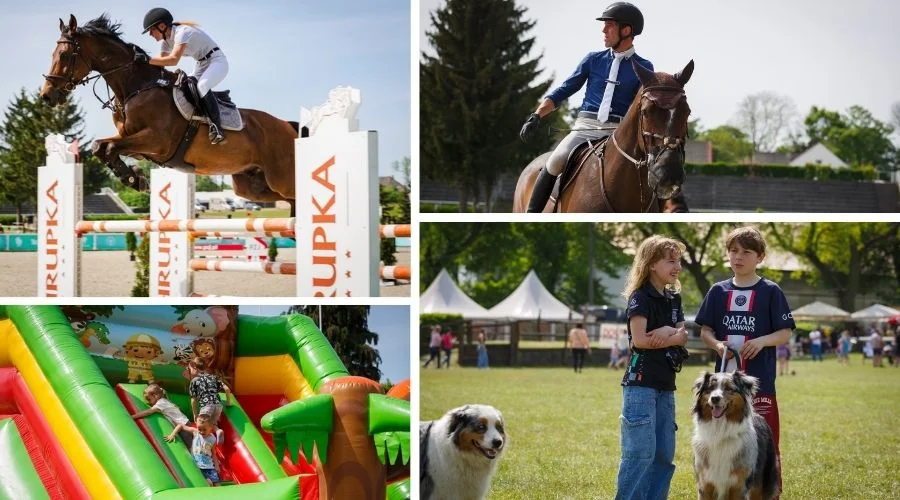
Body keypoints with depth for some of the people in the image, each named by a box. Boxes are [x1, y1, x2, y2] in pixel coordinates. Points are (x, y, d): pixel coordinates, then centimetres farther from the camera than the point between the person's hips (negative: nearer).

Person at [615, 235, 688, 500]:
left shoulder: (673, 298, 14)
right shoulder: (641, 298, -9)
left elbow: (684, 336, 7)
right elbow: (639, 340, -17)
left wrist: (668, 332, -15)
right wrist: (674, 336, -6)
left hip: (665, 384, 8)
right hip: (641, 383, -8)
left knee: (664, 455, 9)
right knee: (641, 453, -10)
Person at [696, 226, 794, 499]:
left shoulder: (770, 291, -2)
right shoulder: (718, 291, 8)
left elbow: (785, 333, -2)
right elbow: (704, 330, 10)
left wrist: (762, 341, -19)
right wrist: (716, 344, -10)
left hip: (760, 379, -4)